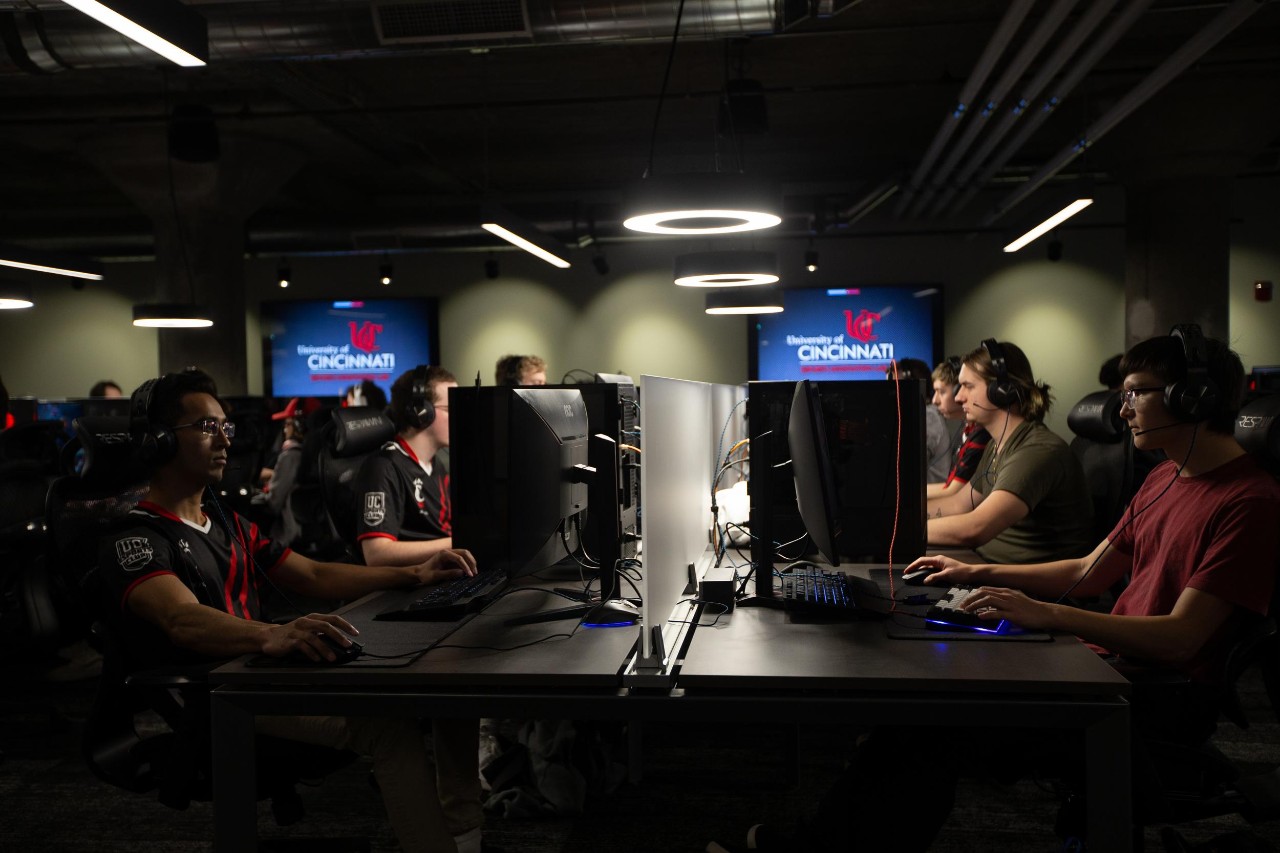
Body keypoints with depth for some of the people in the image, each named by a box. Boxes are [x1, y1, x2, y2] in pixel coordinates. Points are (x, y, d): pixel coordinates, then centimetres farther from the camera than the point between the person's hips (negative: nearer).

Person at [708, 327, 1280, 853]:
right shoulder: (1166, 479, 16)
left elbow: (1180, 637, -21)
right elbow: (1088, 574, 19)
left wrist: (1046, 614, -28)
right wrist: (978, 574, 11)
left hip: (1162, 705, -8)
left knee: (940, 730, -19)